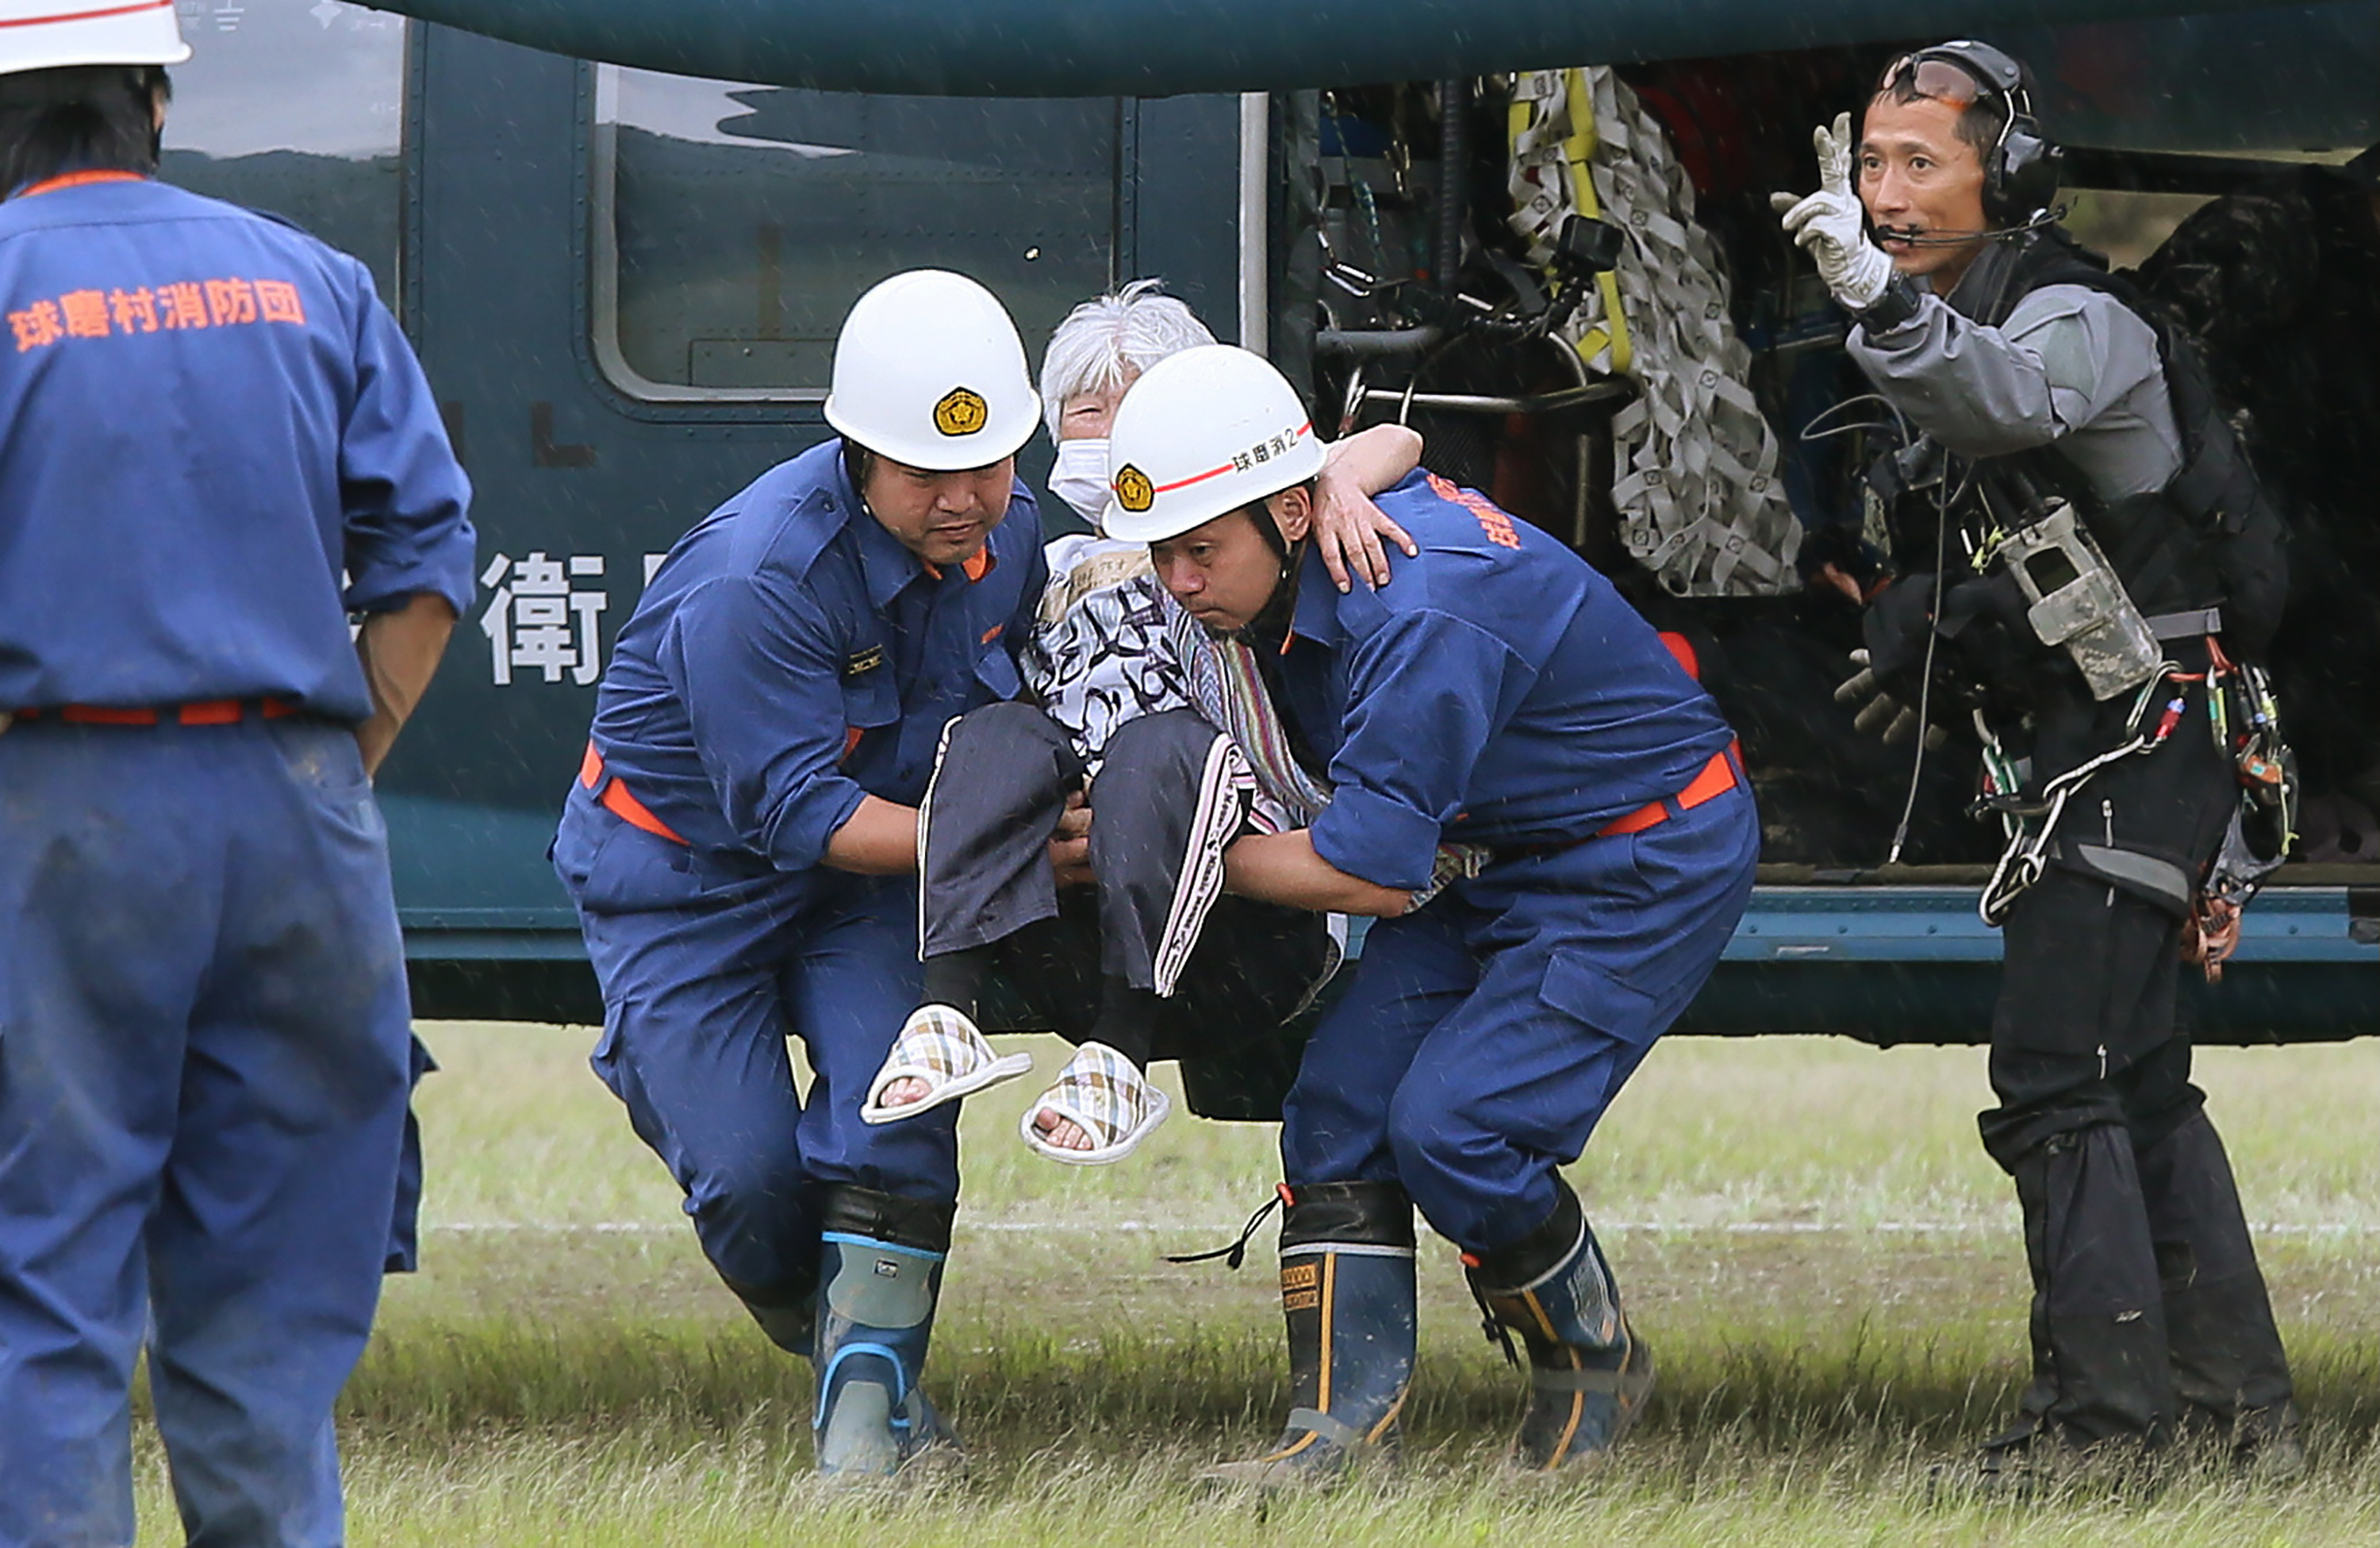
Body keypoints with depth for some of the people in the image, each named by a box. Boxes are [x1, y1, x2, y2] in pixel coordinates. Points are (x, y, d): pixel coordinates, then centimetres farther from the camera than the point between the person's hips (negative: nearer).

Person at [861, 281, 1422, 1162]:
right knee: (998, 737, -21)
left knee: (1160, 745, -30)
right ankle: (946, 1019, -43)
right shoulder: (1049, 574, 26)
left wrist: (1337, 485, -20)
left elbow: (1393, 444, 3)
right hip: (1081, 962, 3)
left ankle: (1119, 1063, -43)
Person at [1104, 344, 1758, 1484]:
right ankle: (1343, 1416, -7)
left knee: (1451, 1125, -17)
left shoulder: (1420, 613, -33)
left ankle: (1595, 1366, 6)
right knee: (1344, 1096, -5)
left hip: (1645, 865, -9)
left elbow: (1371, 872, -29)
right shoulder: (1286, 580, -7)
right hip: (1487, 857, 9)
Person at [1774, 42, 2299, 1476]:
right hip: (2079, 750, 10)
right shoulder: (1967, 323, 14)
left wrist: (1881, 294, -59)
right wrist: (1931, 634, 15)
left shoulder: (2083, 322, -16)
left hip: (2134, 748, -10)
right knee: (2136, 1086, 14)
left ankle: (2106, 1399, -17)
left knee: (2056, 1077, -16)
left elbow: (2005, 398, -42)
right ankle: (2242, 1401, 19)